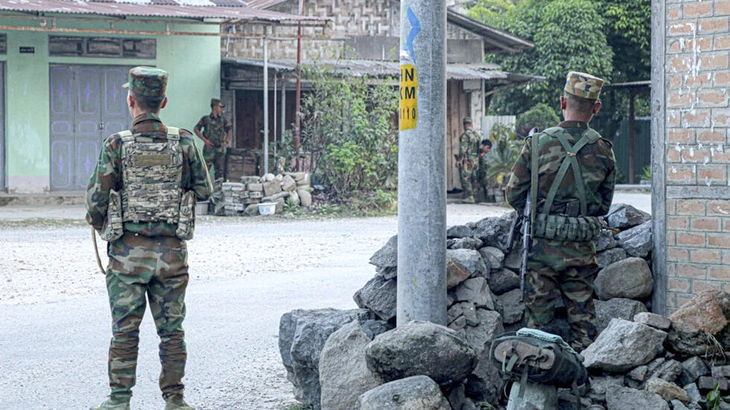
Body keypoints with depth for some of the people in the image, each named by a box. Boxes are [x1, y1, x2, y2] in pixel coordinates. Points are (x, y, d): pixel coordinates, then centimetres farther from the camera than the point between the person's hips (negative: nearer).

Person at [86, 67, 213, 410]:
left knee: (125, 330, 4)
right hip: (172, 251, 2)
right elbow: (204, 190, 7)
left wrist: (100, 224, 16)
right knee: (171, 329, 8)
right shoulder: (183, 142, -2)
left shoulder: (116, 144, -7)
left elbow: (97, 199, -5)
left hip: (128, 252, -1)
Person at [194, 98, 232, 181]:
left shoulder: (223, 119, 10)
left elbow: (229, 131, 20)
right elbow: (196, 129, -1)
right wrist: (205, 140, -9)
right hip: (209, 148, -5)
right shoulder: (206, 119, -3)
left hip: (220, 148, 5)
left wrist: (226, 141, 4)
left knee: (220, 171, 5)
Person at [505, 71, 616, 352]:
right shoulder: (603, 150, -1)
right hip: (582, 251, 2)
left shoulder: (538, 144, -7)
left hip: (543, 246, -1)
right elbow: (604, 205, 8)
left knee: (538, 317, 7)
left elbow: (514, 194, -1)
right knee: (582, 317, 10)